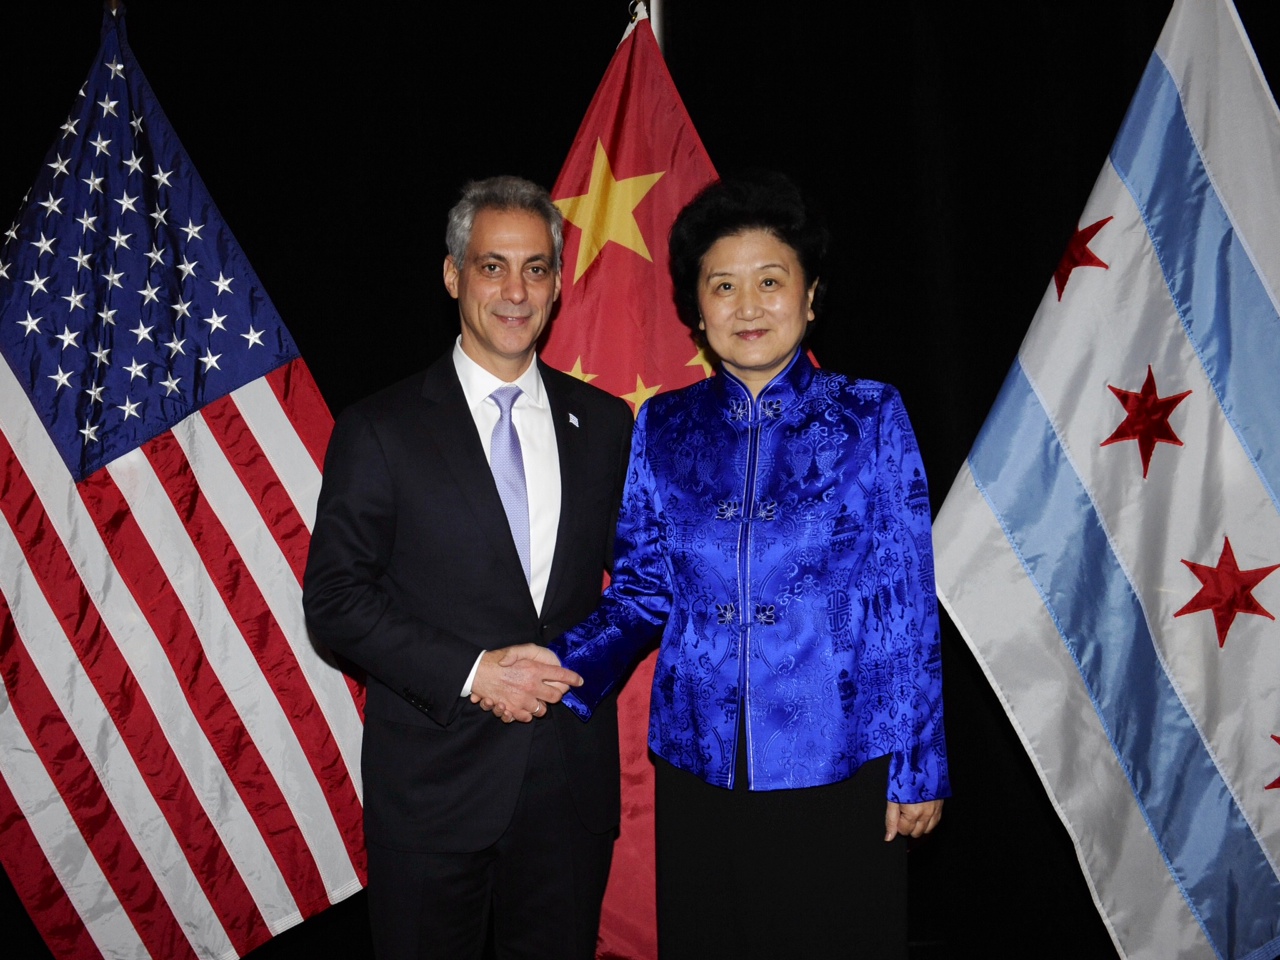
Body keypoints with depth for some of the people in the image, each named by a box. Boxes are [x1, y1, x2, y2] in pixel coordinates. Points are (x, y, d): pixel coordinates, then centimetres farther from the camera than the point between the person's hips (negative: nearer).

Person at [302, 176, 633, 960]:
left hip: (573, 774, 3)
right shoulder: (382, 429, -4)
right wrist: (471, 674, -16)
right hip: (433, 777, -2)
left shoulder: (604, 424, 5)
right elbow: (335, 598, -7)